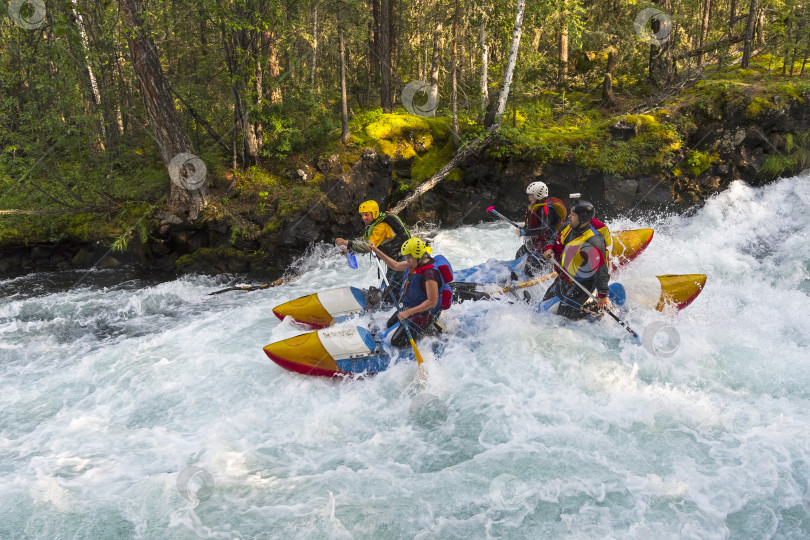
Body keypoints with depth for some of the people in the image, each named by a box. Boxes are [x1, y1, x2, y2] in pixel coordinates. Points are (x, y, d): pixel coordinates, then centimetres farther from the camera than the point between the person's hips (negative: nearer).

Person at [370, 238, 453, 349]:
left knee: (397, 342, -12)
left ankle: (432, 330, 1)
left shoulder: (430, 273, -32)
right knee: (390, 325, 27)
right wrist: (376, 251, 12)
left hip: (425, 313, -10)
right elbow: (395, 266, 14)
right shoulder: (417, 263, -3)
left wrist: (408, 312, -33)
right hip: (410, 307, 10)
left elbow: (432, 302, -33)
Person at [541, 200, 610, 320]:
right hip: (565, 276, 8)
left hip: (583, 282, -8)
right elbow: (558, 241, 14)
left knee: (565, 312, -6)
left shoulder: (593, 242, -32)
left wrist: (602, 295, -26)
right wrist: (550, 249, -7)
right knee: (546, 303, 17)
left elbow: (601, 270, -28)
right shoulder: (570, 227, -8)